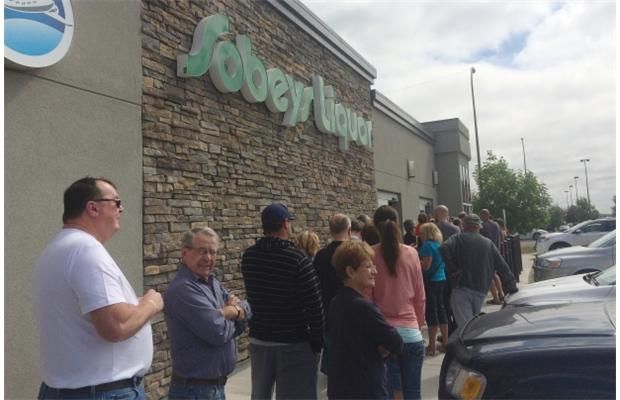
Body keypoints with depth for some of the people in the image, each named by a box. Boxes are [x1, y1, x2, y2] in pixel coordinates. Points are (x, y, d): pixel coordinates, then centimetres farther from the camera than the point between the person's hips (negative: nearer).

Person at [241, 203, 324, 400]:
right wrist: (317, 341, -5)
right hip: (293, 344, -5)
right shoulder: (298, 258, -17)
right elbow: (314, 306, -16)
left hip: (258, 340, 6)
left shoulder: (248, 256, -1)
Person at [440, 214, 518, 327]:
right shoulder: (489, 243, 13)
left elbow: (444, 248, -20)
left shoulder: (458, 238, 2)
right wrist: (513, 288, 15)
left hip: (461, 289, -4)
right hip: (480, 290, 4)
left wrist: (452, 269, -10)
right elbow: (503, 268, 12)